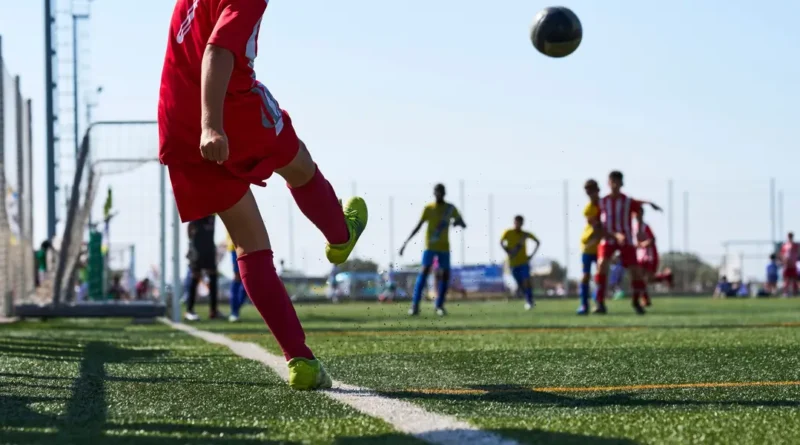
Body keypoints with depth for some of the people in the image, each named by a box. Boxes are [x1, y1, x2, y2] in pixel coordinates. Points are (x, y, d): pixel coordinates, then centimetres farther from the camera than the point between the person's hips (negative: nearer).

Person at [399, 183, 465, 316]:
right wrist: (406, 243, -9)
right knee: (424, 271, -16)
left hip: (444, 247, 3)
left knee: (445, 274, -4)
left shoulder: (450, 208, 5)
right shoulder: (428, 208, -1)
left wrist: (458, 222, -18)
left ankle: (439, 305, 9)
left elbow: (463, 225, 7)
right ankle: (415, 305, -18)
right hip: (430, 246, -3)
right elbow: (418, 227, -1)